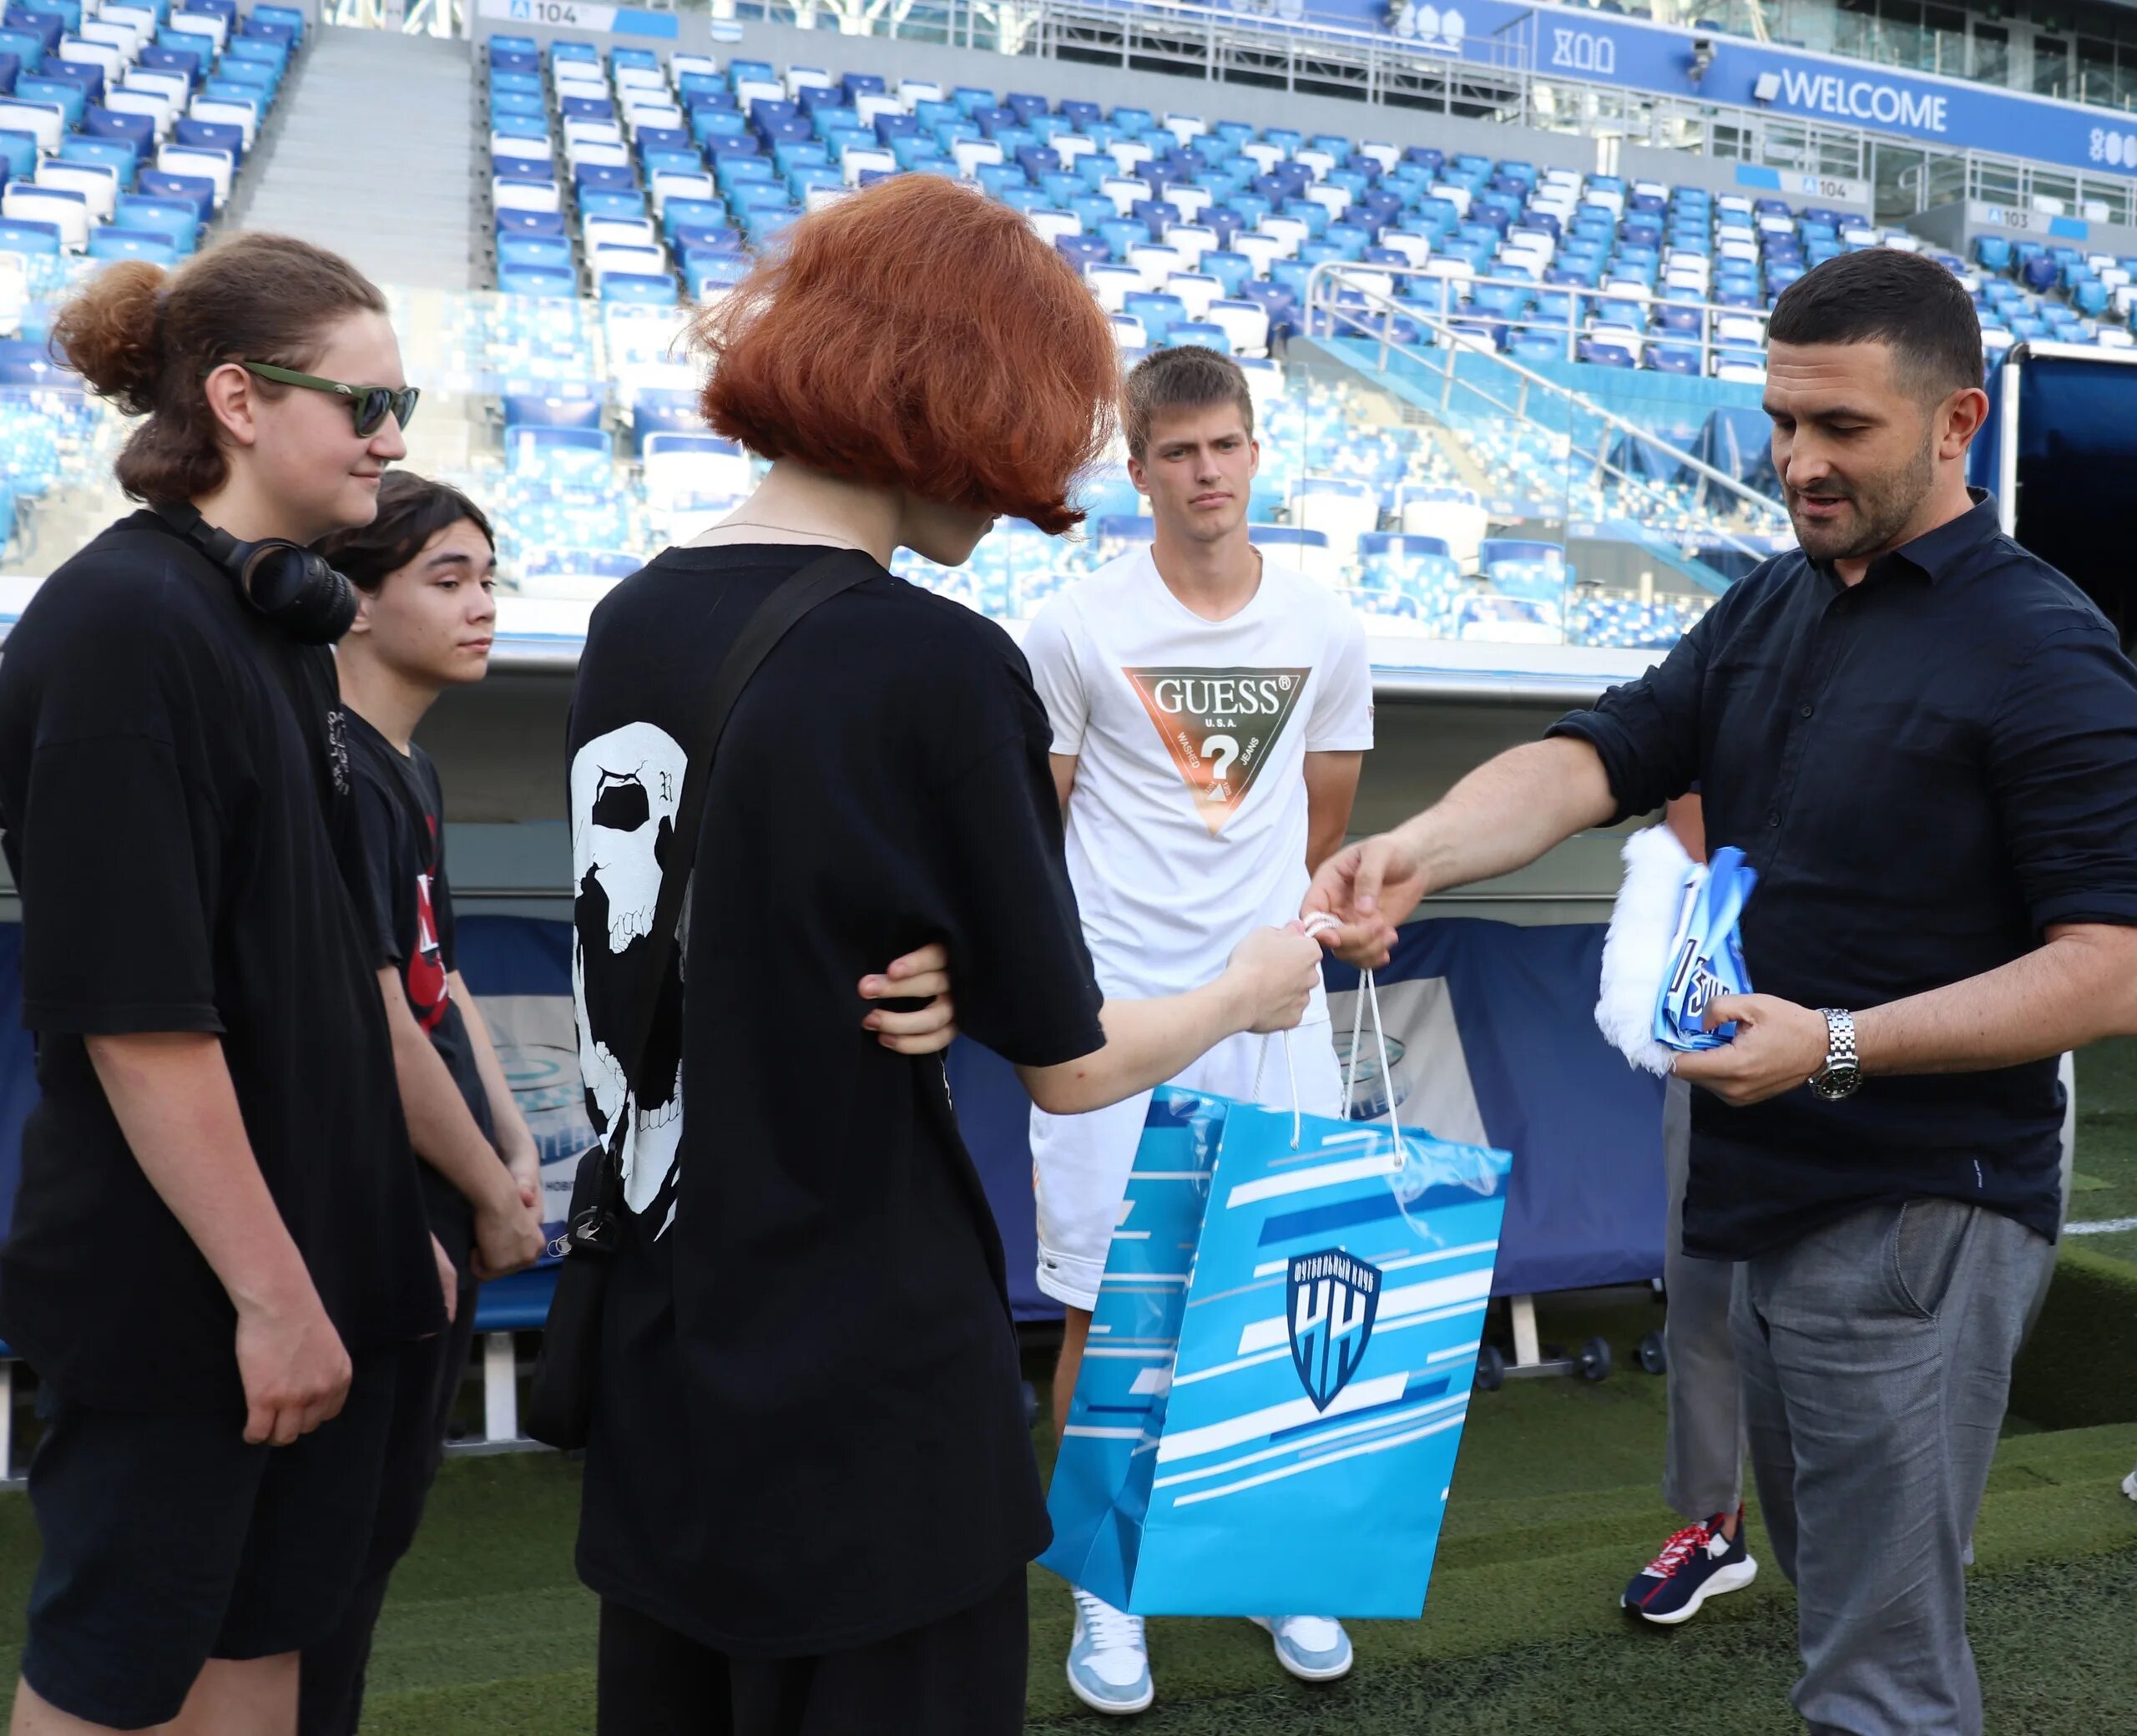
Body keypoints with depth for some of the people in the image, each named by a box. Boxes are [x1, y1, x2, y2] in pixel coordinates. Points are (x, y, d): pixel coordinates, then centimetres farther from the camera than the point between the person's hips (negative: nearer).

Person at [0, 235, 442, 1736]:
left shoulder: (285, 622, 9)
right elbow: (135, 1011, -22)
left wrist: (389, 1225, 17)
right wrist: (272, 1292, -19)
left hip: (321, 1265, 8)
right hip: (173, 1291, -8)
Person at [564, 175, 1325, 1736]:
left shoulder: (630, 625, 0)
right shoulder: (940, 669, -19)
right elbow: (1069, 1061, -8)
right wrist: (1250, 990, 8)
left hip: (658, 1374, 7)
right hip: (870, 1399, -7)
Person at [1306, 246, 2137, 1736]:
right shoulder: (1768, 611, 10)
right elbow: (1595, 760, 0)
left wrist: (1839, 1045, -25)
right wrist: (1419, 851, -19)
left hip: (1921, 1210, -7)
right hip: (1769, 1190, 7)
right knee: (1836, 1591, 23)